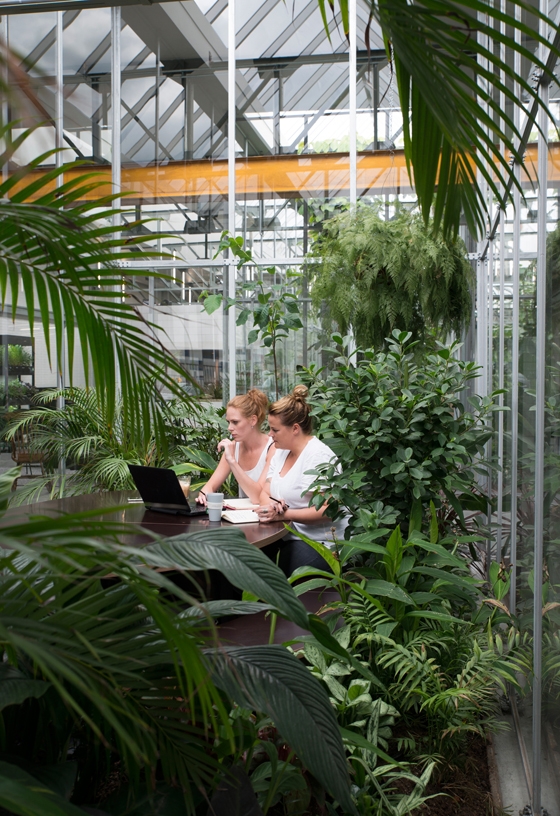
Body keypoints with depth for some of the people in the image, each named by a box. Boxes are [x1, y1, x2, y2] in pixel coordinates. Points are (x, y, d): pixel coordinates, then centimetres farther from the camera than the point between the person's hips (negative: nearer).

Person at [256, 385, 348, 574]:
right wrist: (270, 505, -12)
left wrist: (284, 514, -26)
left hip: (318, 542, -7)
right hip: (285, 535, 7)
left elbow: (327, 510, -19)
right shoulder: (281, 452, 13)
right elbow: (264, 493, 11)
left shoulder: (318, 456, -13)